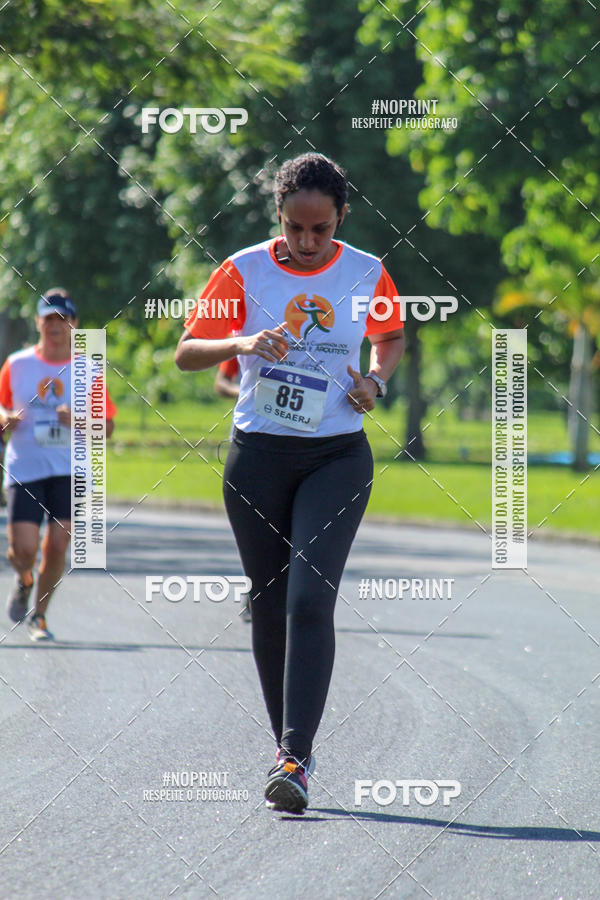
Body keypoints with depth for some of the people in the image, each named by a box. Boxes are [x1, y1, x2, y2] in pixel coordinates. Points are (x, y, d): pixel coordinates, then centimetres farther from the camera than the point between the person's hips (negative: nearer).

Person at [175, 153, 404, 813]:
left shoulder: (367, 276, 0)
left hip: (336, 458, -1)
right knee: (269, 604, 6)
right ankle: (289, 747, 20)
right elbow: (185, 354, 0)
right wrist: (242, 343, -19)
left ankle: (295, 759, -21)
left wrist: (377, 380, -2)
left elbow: (391, 338, 19)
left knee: (310, 600, -15)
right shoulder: (243, 271, -3)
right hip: (258, 456, 1)